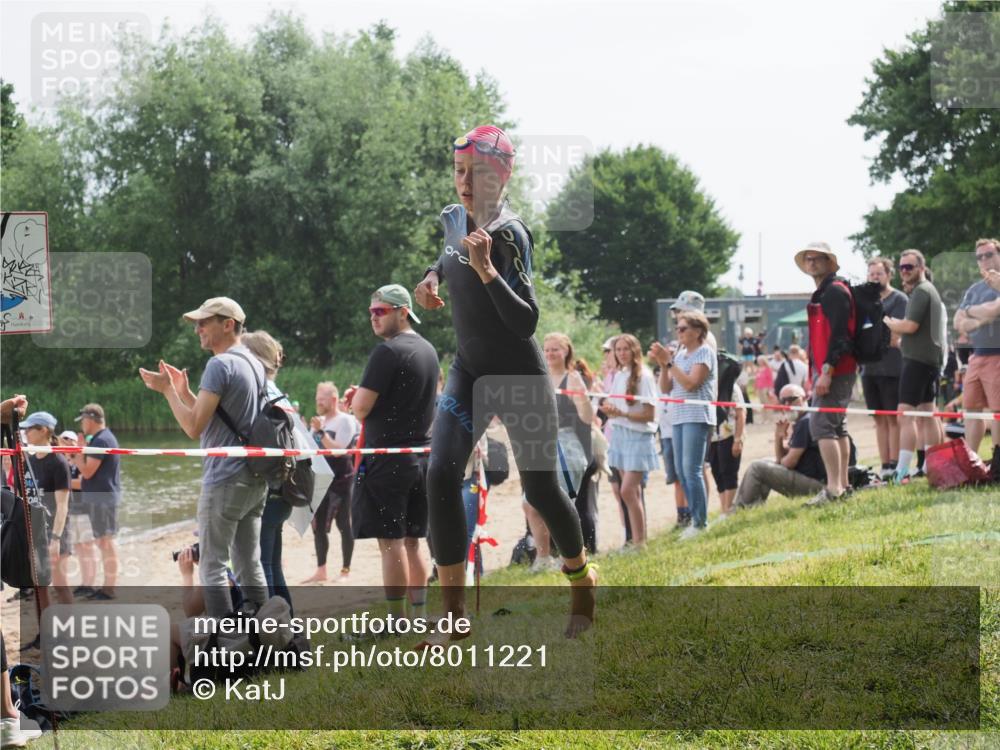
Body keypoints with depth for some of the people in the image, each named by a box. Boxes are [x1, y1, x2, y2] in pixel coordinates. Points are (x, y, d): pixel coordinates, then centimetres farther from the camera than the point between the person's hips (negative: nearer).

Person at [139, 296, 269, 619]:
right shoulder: (254, 364, 14)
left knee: (213, 567, -4)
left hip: (225, 481, -9)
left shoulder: (220, 365, -13)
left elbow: (195, 427, -17)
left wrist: (167, 390, -6)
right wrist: (183, 391, 17)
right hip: (255, 480, 9)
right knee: (249, 566, 13)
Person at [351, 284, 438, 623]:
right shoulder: (428, 350, 14)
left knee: (391, 542, -5)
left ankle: (396, 621, -5)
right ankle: (419, 617, 13)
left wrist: (356, 399, 6)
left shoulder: (387, 352, -14)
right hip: (422, 453, 8)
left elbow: (361, 407, -17)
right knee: (411, 542, 12)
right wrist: (365, 399, 15)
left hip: (388, 460, -8)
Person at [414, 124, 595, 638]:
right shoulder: (453, 219, 2)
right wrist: (434, 275, 6)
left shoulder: (509, 233, -20)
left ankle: (581, 581, 31)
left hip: (520, 375, -6)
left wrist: (485, 269, -37)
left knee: (540, 488, 1)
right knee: (441, 475, -13)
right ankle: (453, 613, -9)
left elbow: (526, 322, -27)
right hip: (468, 370, 6)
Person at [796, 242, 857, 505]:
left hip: (834, 372, -11)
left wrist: (826, 372, -24)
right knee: (837, 428, 13)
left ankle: (833, 488, -16)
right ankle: (843, 484, 17)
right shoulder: (822, 293, 20)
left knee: (822, 425, -14)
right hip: (825, 371, 11)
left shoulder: (835, 291, -12)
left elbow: (839, 335, -20)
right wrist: (815, 372, 21)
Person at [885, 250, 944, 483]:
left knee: (906, 414, -14)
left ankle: (902, 471, -19)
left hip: (918, 359, -11)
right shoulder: (929, 290, 21)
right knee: (926, 413, 15)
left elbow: (911, 326, -20)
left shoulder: (921, 291, -12)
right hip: (932, 358, 11)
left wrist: (890, 323, -4)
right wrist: (898, 327, 7)